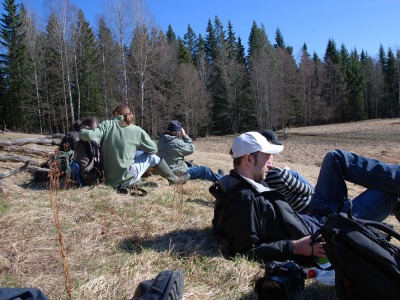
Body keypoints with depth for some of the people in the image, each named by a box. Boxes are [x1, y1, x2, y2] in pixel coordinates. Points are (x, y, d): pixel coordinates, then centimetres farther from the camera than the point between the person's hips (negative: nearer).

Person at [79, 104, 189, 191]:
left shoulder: (106, 124, -3)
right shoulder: (136, 130, -6)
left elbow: (91, 136, -18)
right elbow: (153, 149, 3)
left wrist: (81, 132, 4)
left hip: (108, 179, 3)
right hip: (126, 178, -3)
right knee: (152, 156, 18)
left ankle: (120, 185, 17)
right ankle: (174, 180, 31)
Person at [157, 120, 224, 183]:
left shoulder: (160, 141, 0)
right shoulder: (176, 142, -25)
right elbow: (191, 148, -11)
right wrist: (184, 135, -7)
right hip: (179, 173, -9)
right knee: (205, 169, 1)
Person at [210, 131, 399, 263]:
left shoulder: (240, 185, 2)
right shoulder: (243, 200, -29)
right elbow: (248, 250, -28)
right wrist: (296, 247, -28)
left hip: (313, 219, 10)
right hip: (320, 238, -10)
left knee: (336, 157, 9)